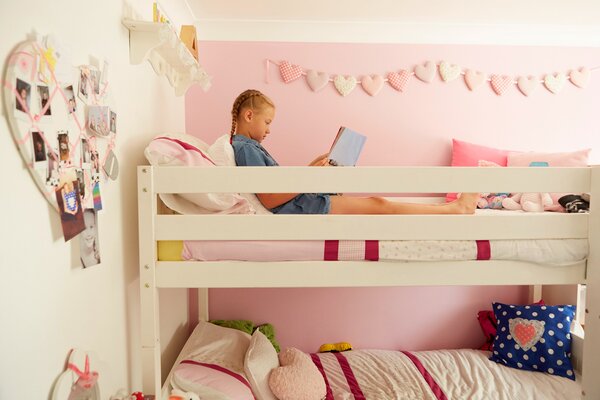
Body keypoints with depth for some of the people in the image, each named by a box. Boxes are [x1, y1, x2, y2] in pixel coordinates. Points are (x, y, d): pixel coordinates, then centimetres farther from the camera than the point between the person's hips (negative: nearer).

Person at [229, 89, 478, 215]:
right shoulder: (245, 148, -14)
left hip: (300, 202, 10)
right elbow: (269, 199, -21)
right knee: (378, 205, -7)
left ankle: (452, 209, 7)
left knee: (374, 202, 5)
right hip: (298, 208, -10)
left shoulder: (248, 146, 17)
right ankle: (457, 209, 4)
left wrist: (311, 167, 8)